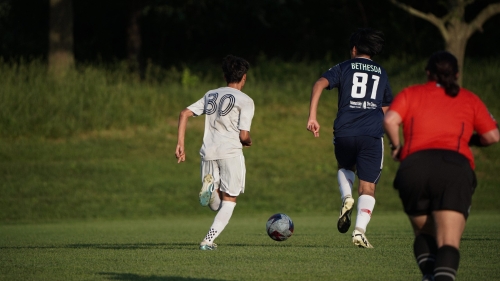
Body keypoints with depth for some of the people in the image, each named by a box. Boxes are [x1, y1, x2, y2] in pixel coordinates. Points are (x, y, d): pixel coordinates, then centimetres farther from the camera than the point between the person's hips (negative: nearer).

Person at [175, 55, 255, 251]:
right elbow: (244, 135, -7)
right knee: (229, 201, 8)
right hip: (231, 151, -4)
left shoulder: (211, 95, 17)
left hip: (208, 151, 4)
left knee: (216, 204, 15)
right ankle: (208, 240, -8)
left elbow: (184, 114, 10)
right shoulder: (245, 100, 0)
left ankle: (210, 187, -20)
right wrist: (248, 142, 17)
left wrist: (180, 144, 7)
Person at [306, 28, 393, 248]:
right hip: (372, 135, 0)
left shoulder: (344, 68, 12)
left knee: (345, 168, 30)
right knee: (367, 186, 3)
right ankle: (360, 230, -17)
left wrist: (312, 117, -10)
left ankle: (346, 197, 1)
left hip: (344, 133, 0)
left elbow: (320, 84, -6)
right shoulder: (382, 73, 20)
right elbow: (386, 108, 25)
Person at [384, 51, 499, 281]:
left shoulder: (410, 94, 20)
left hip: (414, 166, 1)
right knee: (448, 242, -10)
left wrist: (396, 146, 19)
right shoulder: (470, 100, 22)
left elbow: (389, 120, 3)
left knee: (424, 233, 19)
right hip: (456, 165, -1)